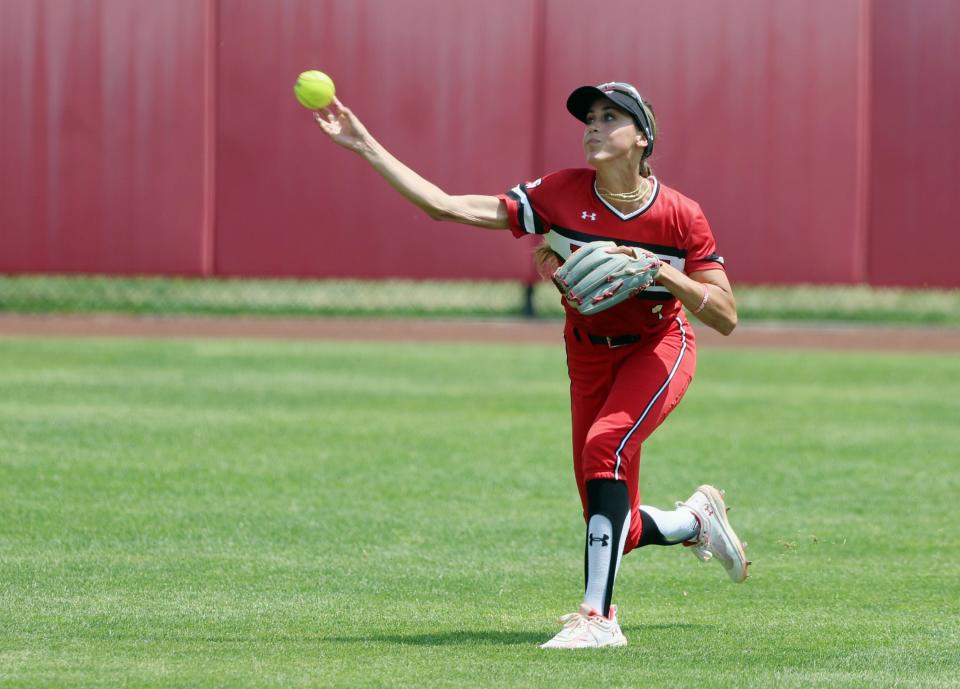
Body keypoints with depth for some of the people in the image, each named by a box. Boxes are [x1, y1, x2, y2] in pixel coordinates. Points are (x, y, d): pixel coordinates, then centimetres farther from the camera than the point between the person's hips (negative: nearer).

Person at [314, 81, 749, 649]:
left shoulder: (679, 215, -19)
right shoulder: (563, 193, -16)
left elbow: (726, 318, -18)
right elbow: (447, 206, -21)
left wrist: (664, 272, -33)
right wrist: (367, 147, -27)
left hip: (659, 349, -3)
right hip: (590, 358, 3)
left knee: (607, 445, -33)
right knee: (613, 530, 1)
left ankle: (598, 615, -31)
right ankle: (696, 519, 37)